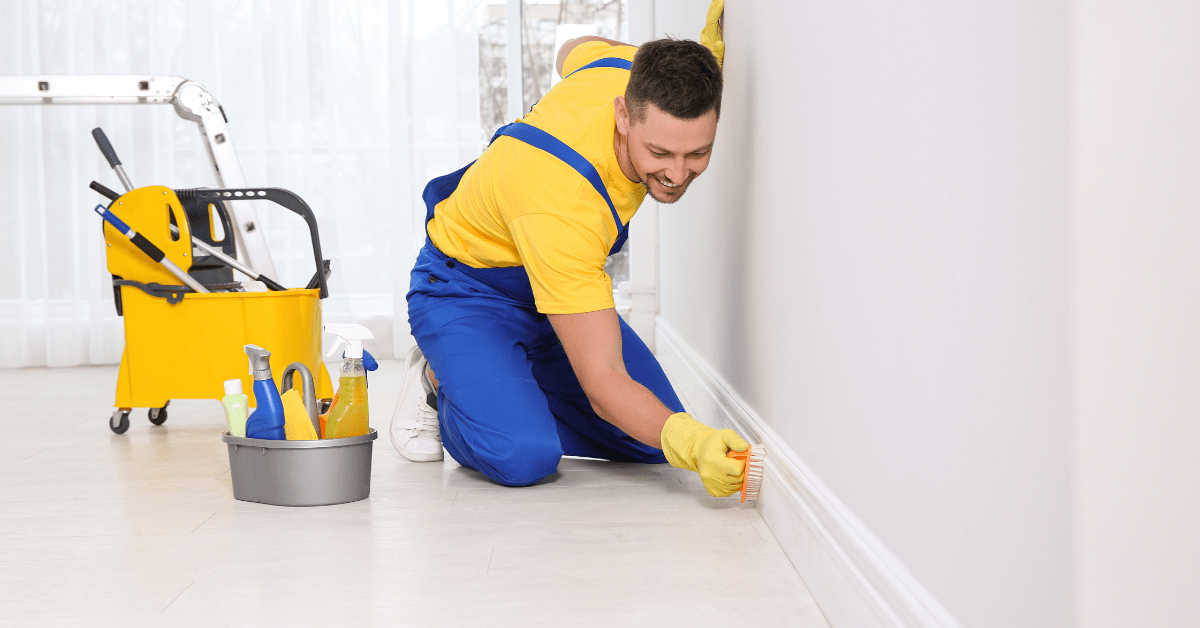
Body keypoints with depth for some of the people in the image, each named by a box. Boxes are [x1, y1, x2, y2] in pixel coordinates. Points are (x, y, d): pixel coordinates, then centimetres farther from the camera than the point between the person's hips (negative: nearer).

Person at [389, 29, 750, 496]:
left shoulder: (637, 74, -23)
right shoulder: (564, 203, -42)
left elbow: (574, 50, 6)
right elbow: (604, 381, -39)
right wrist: (690, 443, -55)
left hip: (559, 283, 7)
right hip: (465, 291, -7)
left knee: (656, 445, -4)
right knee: (524, 458, -32)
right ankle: (440, 383, 1)